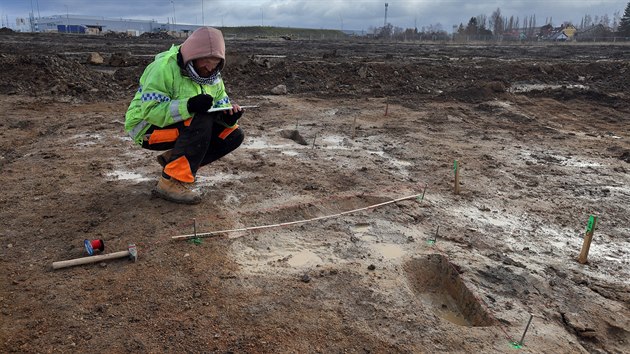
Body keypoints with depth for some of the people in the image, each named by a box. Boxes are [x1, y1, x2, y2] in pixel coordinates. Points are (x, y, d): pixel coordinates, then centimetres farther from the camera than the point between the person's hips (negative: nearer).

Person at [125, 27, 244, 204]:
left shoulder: (212, 76, 3)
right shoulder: (164, 67, -22)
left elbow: (221, 104, 3)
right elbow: (150, 110, -29)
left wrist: (229, 114, -22)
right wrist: (188, 106, -42)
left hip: (183, 125, 8)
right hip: (146, 127, -8)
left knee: (233, 135, -7)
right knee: (201, 122, -34)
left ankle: (173, 159, 1)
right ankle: (172, 182, -26)